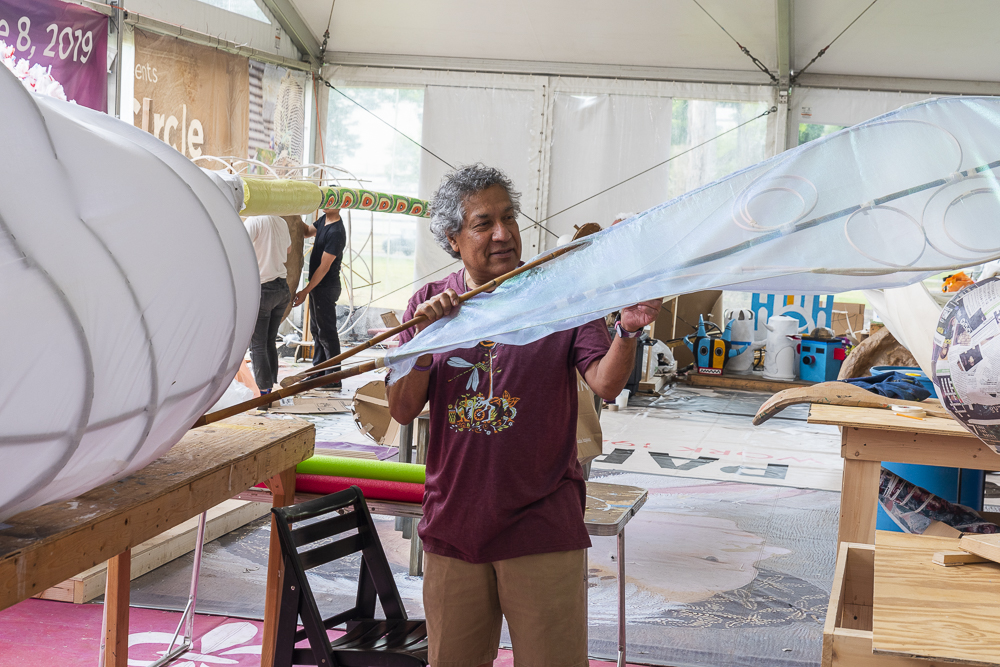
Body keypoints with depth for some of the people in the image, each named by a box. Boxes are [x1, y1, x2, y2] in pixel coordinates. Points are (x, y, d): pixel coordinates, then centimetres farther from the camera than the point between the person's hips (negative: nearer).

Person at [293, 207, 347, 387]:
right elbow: (308, 231, 26)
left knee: (326, 331, -5)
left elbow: (324, 266, -22)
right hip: (318, 285, 10)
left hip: (326, 287, -10)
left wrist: (305, 291, -19)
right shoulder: (324, 220, 6)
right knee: (317, 329, 17)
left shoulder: (336, 232, -23)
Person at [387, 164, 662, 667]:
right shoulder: (429, 304, 5)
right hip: (453, 525, 3)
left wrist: (628, 330, -31)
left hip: (542, 530, -2)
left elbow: (605, 384, -13)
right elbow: (401, 411, -1)